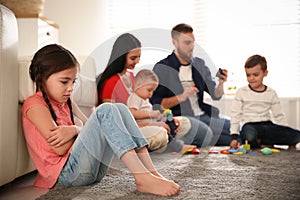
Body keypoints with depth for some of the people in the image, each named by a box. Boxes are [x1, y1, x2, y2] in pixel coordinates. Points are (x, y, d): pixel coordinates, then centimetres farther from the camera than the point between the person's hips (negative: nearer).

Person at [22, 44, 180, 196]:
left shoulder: (66, 103, 20)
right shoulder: (35, 104, -7)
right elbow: (60, 148, -17)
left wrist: (74, 130, -12)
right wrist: (77, 128, -2)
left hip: (92, 170, 8)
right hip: (66, 173, -8)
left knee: (119, 109, -2)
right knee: (105, 111, -21)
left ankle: (151, 172, -16)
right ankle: (142, 179, -30)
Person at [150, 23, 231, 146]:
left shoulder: (199, 64, 15)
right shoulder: (162, 68, -2)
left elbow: (215, 95, 14)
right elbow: (156, 103, -6)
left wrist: (220, 83, -7)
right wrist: (181, 97, -17)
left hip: (203, 115, 5)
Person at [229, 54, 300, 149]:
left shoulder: (271, 93, 11)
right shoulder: (241, 92, 4)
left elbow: (279, 116, 15)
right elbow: (235, 115, 2)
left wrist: (288, 133, 6)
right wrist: (234, 136, -7)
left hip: (267, 125, 4)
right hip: (249, 125, -3)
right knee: (249, 134, -42)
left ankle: (259, 140, -17)